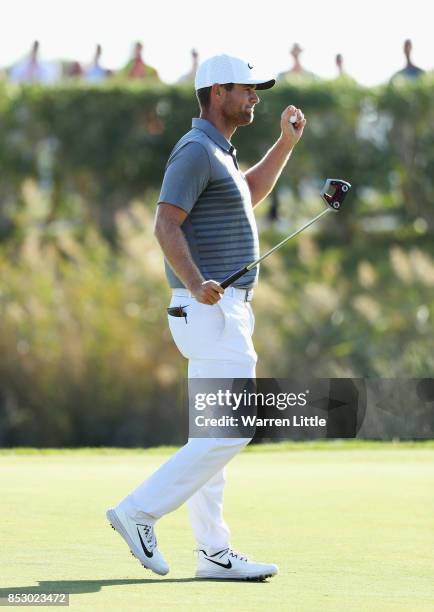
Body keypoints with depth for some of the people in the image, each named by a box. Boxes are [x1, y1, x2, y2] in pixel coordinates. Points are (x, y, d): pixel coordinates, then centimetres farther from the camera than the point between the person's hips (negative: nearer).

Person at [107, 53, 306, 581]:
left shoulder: (215, 153, 19)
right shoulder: (195, 150, -12)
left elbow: (248, 194, 40)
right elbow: (167, 224, -22)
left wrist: (286, 142, 30)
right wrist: (196, 284, -36)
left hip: (225, 310, 10)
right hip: (210, 313, -10)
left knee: (213, 436, 9)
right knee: (232, 429, -13)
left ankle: (214, 553, 10)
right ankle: (140, 511, -10)